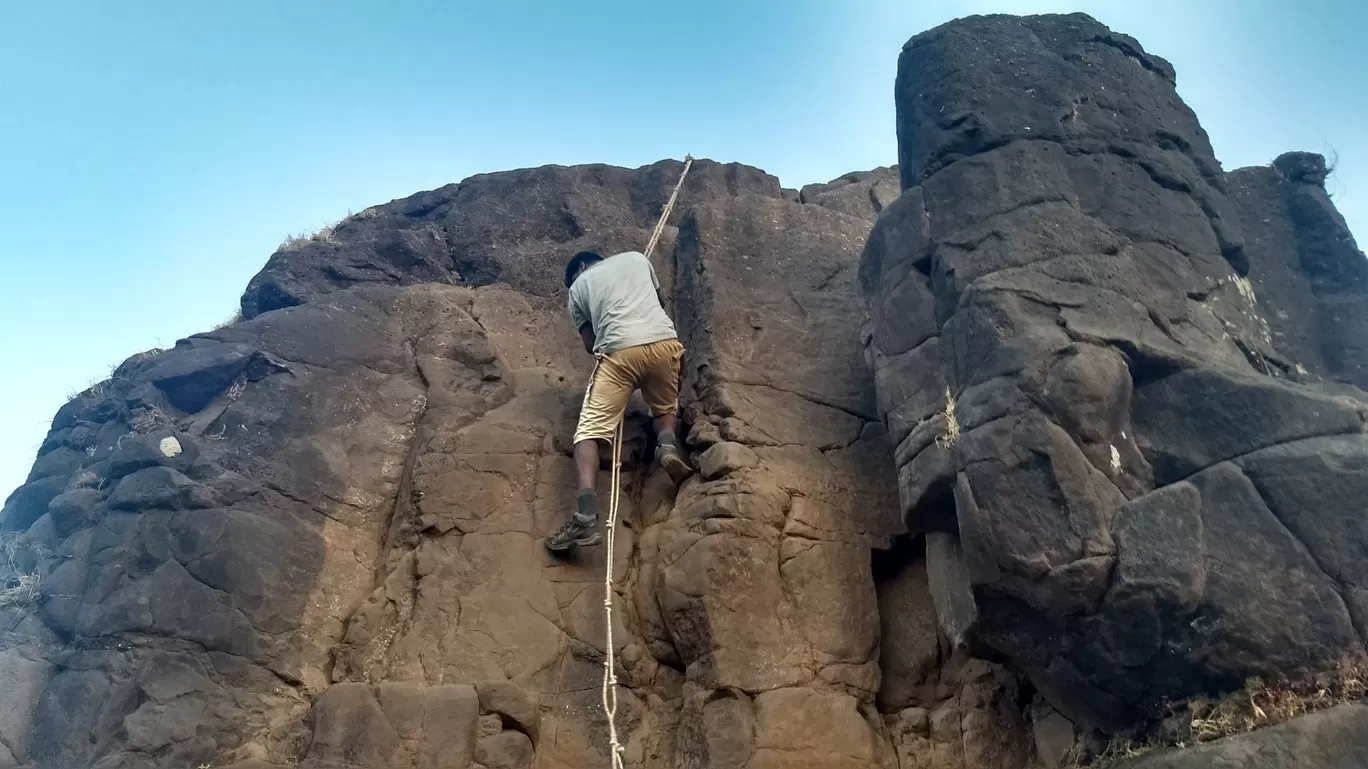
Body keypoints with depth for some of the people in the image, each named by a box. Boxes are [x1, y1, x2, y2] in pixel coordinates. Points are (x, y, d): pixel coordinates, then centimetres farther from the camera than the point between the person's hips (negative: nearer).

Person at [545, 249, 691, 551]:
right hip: (664, 341, 3)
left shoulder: (578, 286, 21)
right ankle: (667, 442, -5)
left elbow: (590, 343, 20)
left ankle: (585, 515, -20)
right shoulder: (636, 258, 27)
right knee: (665, 406, 30)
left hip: (620, 350, -3)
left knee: (589, 430, -1)